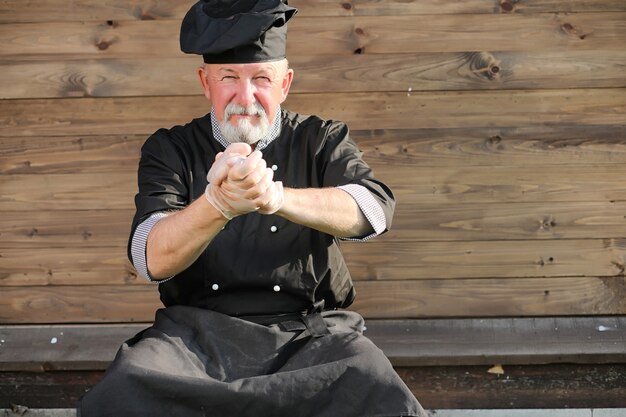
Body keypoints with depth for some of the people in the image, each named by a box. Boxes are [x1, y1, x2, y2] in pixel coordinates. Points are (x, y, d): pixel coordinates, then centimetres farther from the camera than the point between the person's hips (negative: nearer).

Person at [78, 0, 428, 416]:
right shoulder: (170, 149, 8)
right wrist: (218, 203, -28)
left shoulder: (321, 140, 8)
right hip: (198, 330, 1)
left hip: (310, 330, 0)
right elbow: (152, 259, -8)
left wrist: (275, 197, -30)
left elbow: (375, 208, -12)